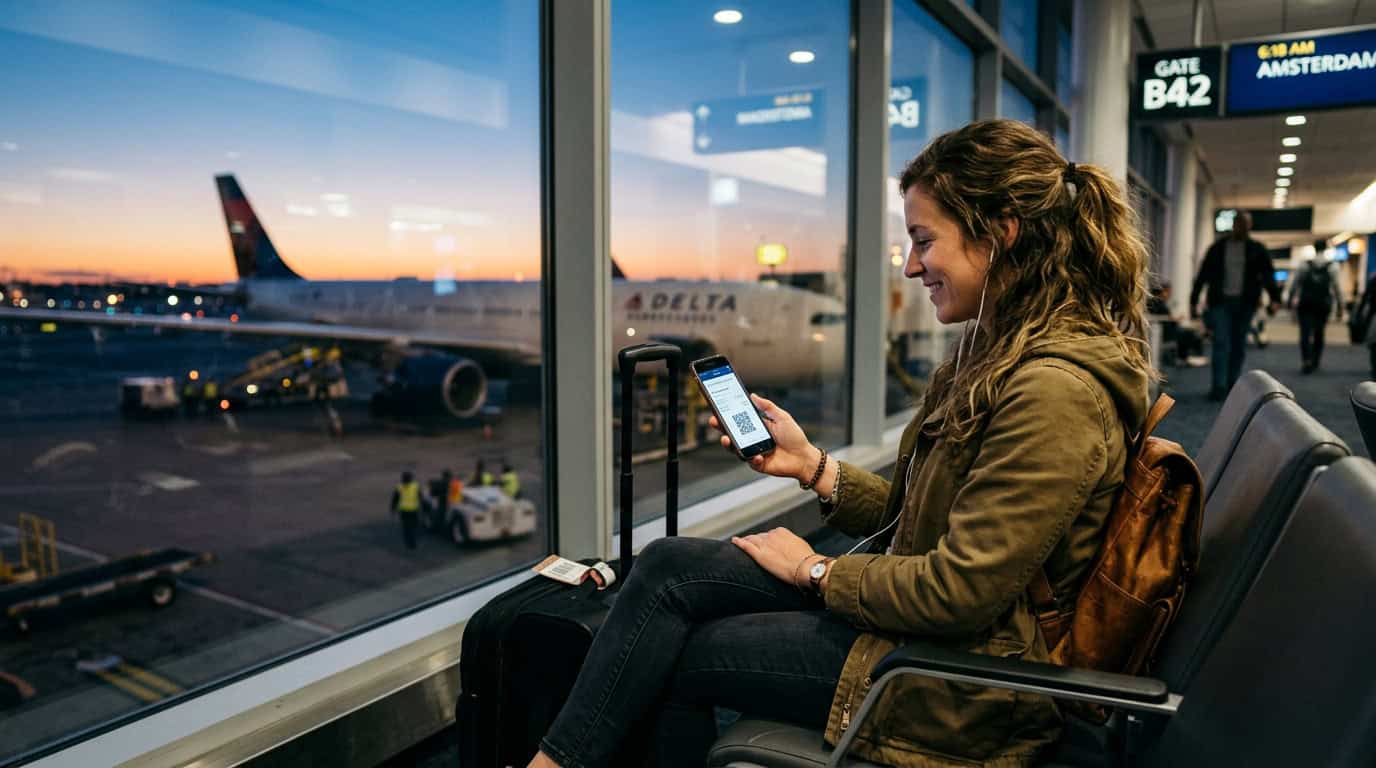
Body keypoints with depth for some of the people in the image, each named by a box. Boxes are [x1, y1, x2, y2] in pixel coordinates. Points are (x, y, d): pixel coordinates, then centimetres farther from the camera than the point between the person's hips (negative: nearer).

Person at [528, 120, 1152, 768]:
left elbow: (959, 591, -24)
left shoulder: (1055, 390, -24)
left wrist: (819, 571, -12)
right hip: (919, 605, 9)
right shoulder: (1001, 351, 8)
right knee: (670, 564, -4)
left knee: (676, 655, -8)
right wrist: (812, 465, 1)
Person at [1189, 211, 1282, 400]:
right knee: (1221, 343, -9)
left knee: (1239, 346, 5)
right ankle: (1219, 386, -12)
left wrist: (1274, 298, -15)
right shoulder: (1218, 247, 5)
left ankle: (1232, 385, 13)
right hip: (1220, 301, -1)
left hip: (1244, 303, 1)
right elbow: (1203, 275, 7)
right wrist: (1194, 301, 4)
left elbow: (1268, 275, 0)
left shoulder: (1257, 249, 6)